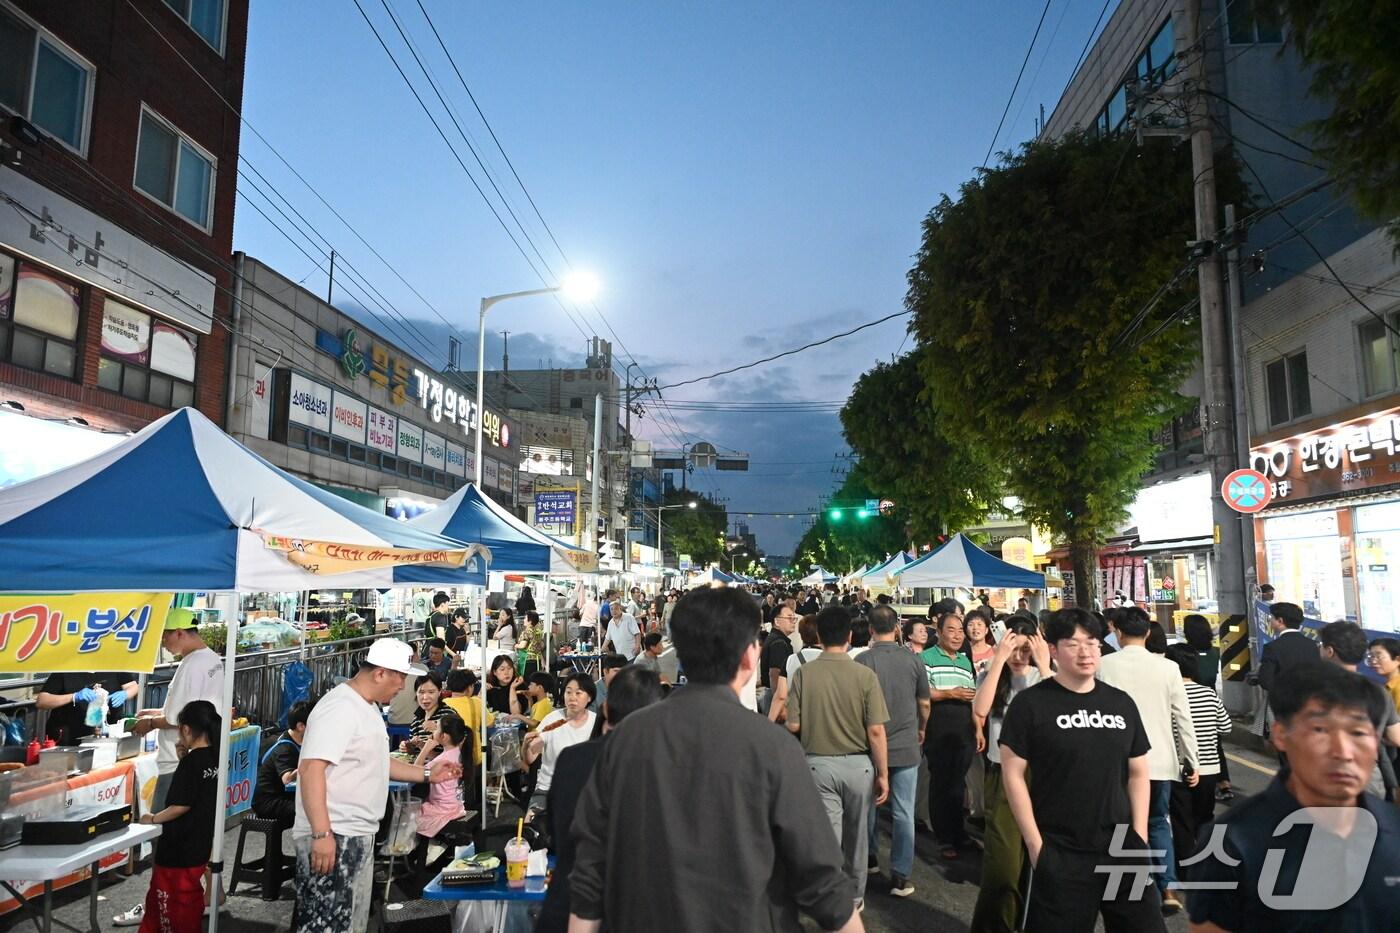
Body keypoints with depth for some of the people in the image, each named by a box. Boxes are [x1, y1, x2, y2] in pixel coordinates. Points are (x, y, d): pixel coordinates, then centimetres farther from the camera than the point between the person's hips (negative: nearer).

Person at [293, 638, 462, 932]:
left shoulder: (368, 707, 15)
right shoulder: (341, 707, -18)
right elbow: (311, 768, -26)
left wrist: (427, 775, 20)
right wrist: (322, 834, -29)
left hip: (357, 836, 11)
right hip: (331, 837, -11)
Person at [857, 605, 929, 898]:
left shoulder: (862, 661, -14)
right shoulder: (913, 661, -7)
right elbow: (924, 703, 5)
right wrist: (921, 730, 25)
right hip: (906, 747, 1)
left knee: (868, 805, 19)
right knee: (903, 813, 6)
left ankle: (869, 857, 35)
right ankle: (900, 875, 8)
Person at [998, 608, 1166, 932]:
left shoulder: (1121, 703, 7)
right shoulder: (1030, 704, -8)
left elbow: (1138, 773, 13)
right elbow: (1013, 775, -6)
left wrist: (1140, 836, 5)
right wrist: (1035, 844, -9)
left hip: (1122, 848, 4)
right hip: (1059, 854, -4)